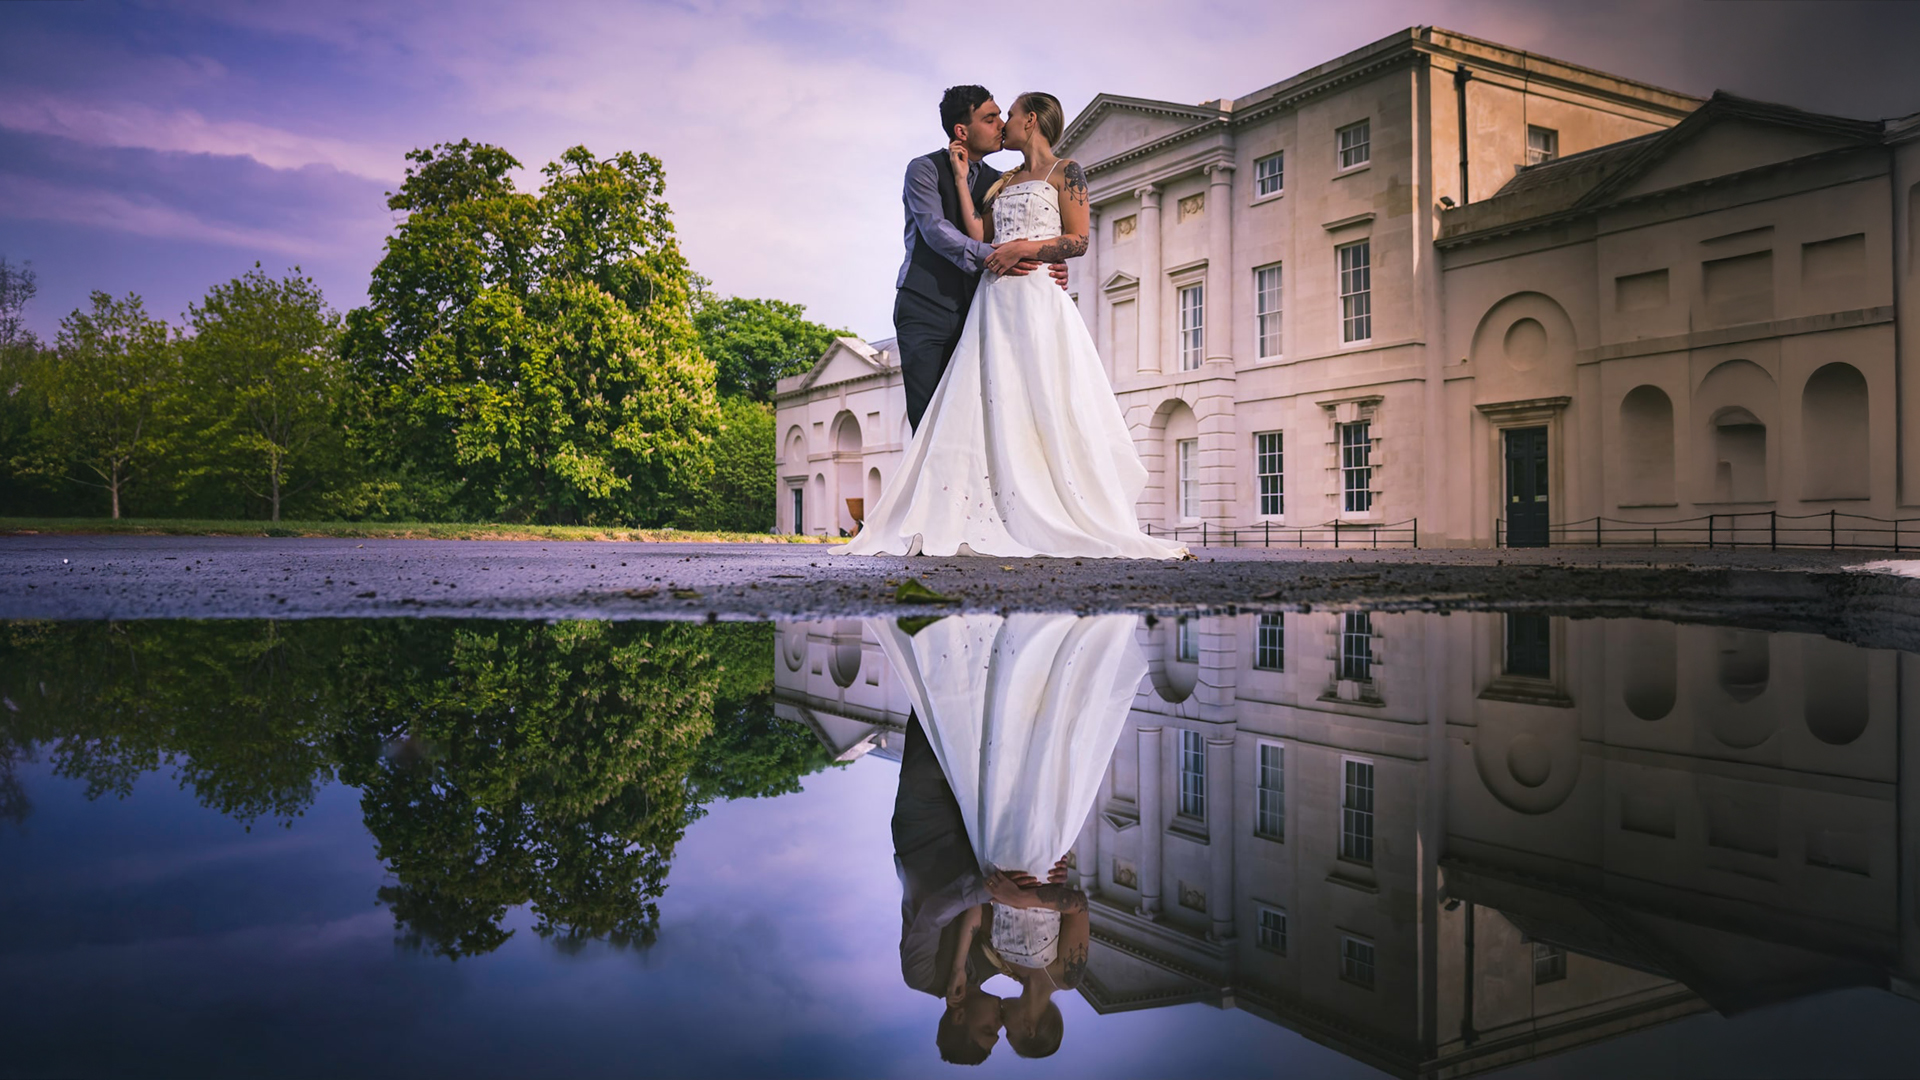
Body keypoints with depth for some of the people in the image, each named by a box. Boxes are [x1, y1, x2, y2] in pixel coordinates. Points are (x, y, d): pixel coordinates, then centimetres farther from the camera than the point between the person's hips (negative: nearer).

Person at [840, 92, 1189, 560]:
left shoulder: (1065, 171, 6)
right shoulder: (1001, 183, 23)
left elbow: (1078, 241, -3)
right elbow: (980, 237, 10)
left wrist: (1024, 248, -14)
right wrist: (961, 178, 14)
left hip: (1038, 298, -6)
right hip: (994, 301, 6)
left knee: (1045, 411, -10)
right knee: (991, 410, -4)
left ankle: (1059, 524, -7)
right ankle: (984, 526, -6)